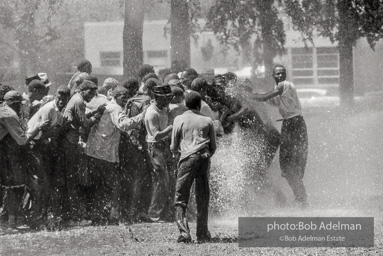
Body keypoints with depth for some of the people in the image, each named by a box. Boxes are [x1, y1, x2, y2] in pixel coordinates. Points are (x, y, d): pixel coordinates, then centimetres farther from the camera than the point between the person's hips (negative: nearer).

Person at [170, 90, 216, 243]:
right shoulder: (207, 121, 8)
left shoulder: (179, 120, 4)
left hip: (187, 158, -2)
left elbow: (173, 147, 8)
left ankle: (184, 233, -14)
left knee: (181, 198, 0)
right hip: (204, 159, 2)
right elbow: (213, 147, 12)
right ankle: (202, 233, 11)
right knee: (202, 199, 10)